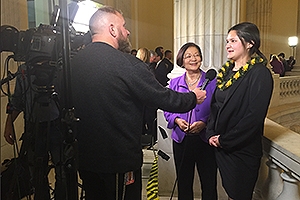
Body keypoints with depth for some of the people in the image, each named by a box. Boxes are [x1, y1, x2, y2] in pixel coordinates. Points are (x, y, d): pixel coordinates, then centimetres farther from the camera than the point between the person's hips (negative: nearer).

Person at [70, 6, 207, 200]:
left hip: (85, 156, 7)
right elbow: (163, 98, -16)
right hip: (120, 159, -7)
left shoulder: (74, 61, 0)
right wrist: (193, 98, 2)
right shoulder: (127, 63, -21)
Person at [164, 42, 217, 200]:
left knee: (209, 184, 8)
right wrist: (177, 120, -11)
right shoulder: (174, 83, 7)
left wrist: (204, 123, -18)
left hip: (205, 138, -2)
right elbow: (168, 110, 9)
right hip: (181, 139, 2)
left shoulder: (212, 81, -1)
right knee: (183, 183, 14)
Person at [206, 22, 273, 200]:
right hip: (221, 146, 6)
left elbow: (255, 116, -20)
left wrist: (225, 140, -15)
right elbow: (215, 105, 10)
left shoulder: (260, 74, -14)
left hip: (242, 150, -6)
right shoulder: (227, 70, 8)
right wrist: (211, 133, -3)